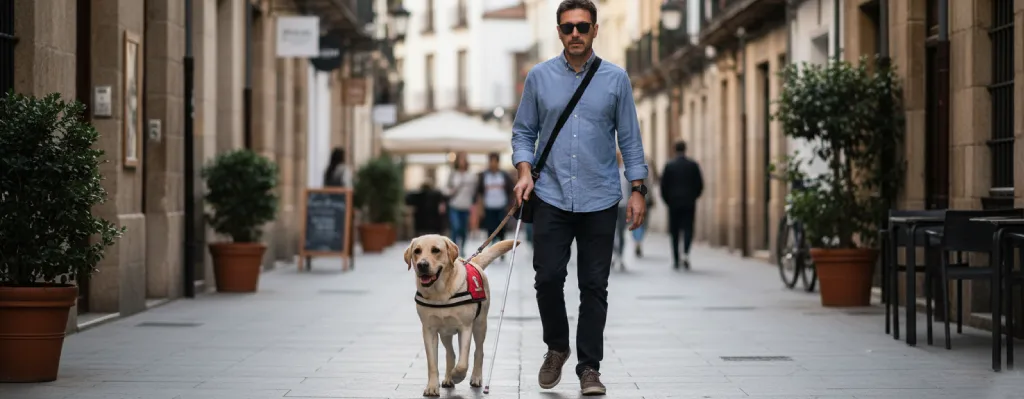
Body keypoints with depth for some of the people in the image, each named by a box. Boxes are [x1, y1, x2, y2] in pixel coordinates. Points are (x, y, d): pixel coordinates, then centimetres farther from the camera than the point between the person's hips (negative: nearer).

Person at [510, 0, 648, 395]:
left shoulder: (615, 78, 1)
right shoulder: (539, 77, 3)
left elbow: (630, 138, 4)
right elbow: (523, 131, 8)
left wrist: (637, 190, -1)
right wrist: (525, 172, -8)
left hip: (600, 200, 0)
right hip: (552, 197, 0)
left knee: (594, 287, 1)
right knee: (548, 278, -4)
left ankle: (589, 367, 9)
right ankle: (556, 348, 21)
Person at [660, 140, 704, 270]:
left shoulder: (669, 166, -3)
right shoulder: (693, 165, -1)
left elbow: (664, 186, -2)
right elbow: (700, 185, 0)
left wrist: (667, 201, 10)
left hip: (673, 203, 0)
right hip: (689, 204, 0)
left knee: (675, 231, 8)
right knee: (688, 229, 2)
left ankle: (676, 260, 8)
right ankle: (685, 253, -21)